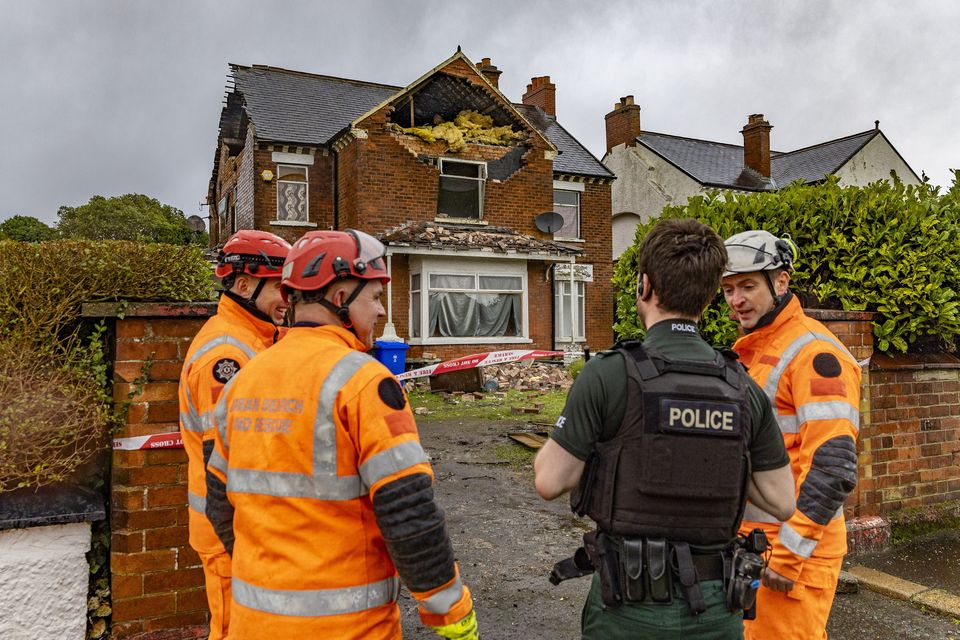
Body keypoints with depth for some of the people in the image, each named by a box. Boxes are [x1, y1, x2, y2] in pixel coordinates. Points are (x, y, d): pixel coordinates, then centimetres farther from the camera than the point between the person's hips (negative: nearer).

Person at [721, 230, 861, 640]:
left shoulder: (814, 352, -15)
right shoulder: (749, 352, 13)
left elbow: (832, 466, -22)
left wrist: (790, 550, -21)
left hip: (792, 542, -8)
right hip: (747, 536, 8)